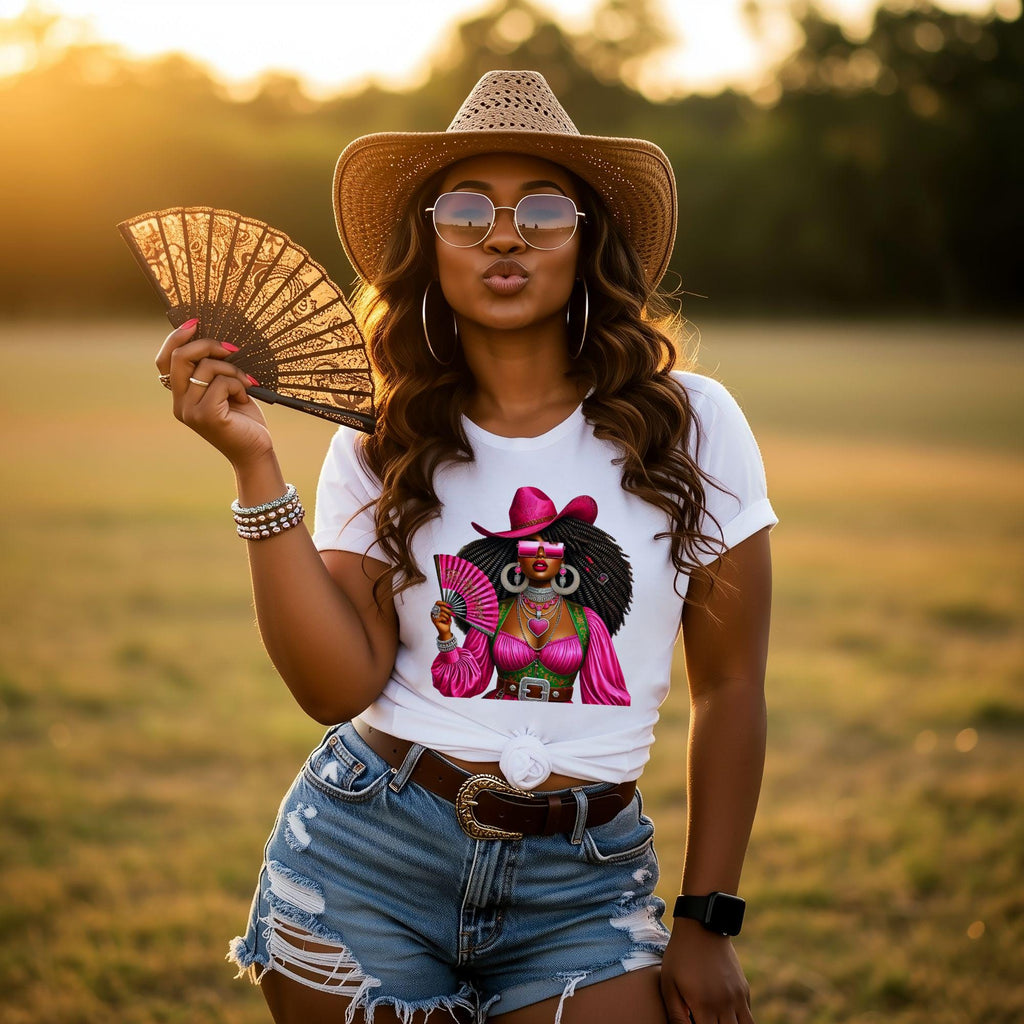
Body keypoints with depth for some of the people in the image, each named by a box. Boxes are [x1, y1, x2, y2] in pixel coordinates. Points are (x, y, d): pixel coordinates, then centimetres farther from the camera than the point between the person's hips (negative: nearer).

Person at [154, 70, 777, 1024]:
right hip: (366, 853, 1)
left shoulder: (689, 425, -3)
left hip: (583, 886, 0)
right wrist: (255, 465, -15)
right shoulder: (379, 446, 0)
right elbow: (339, 685, -11)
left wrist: (706, 919, 2)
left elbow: (729, 687, 2)